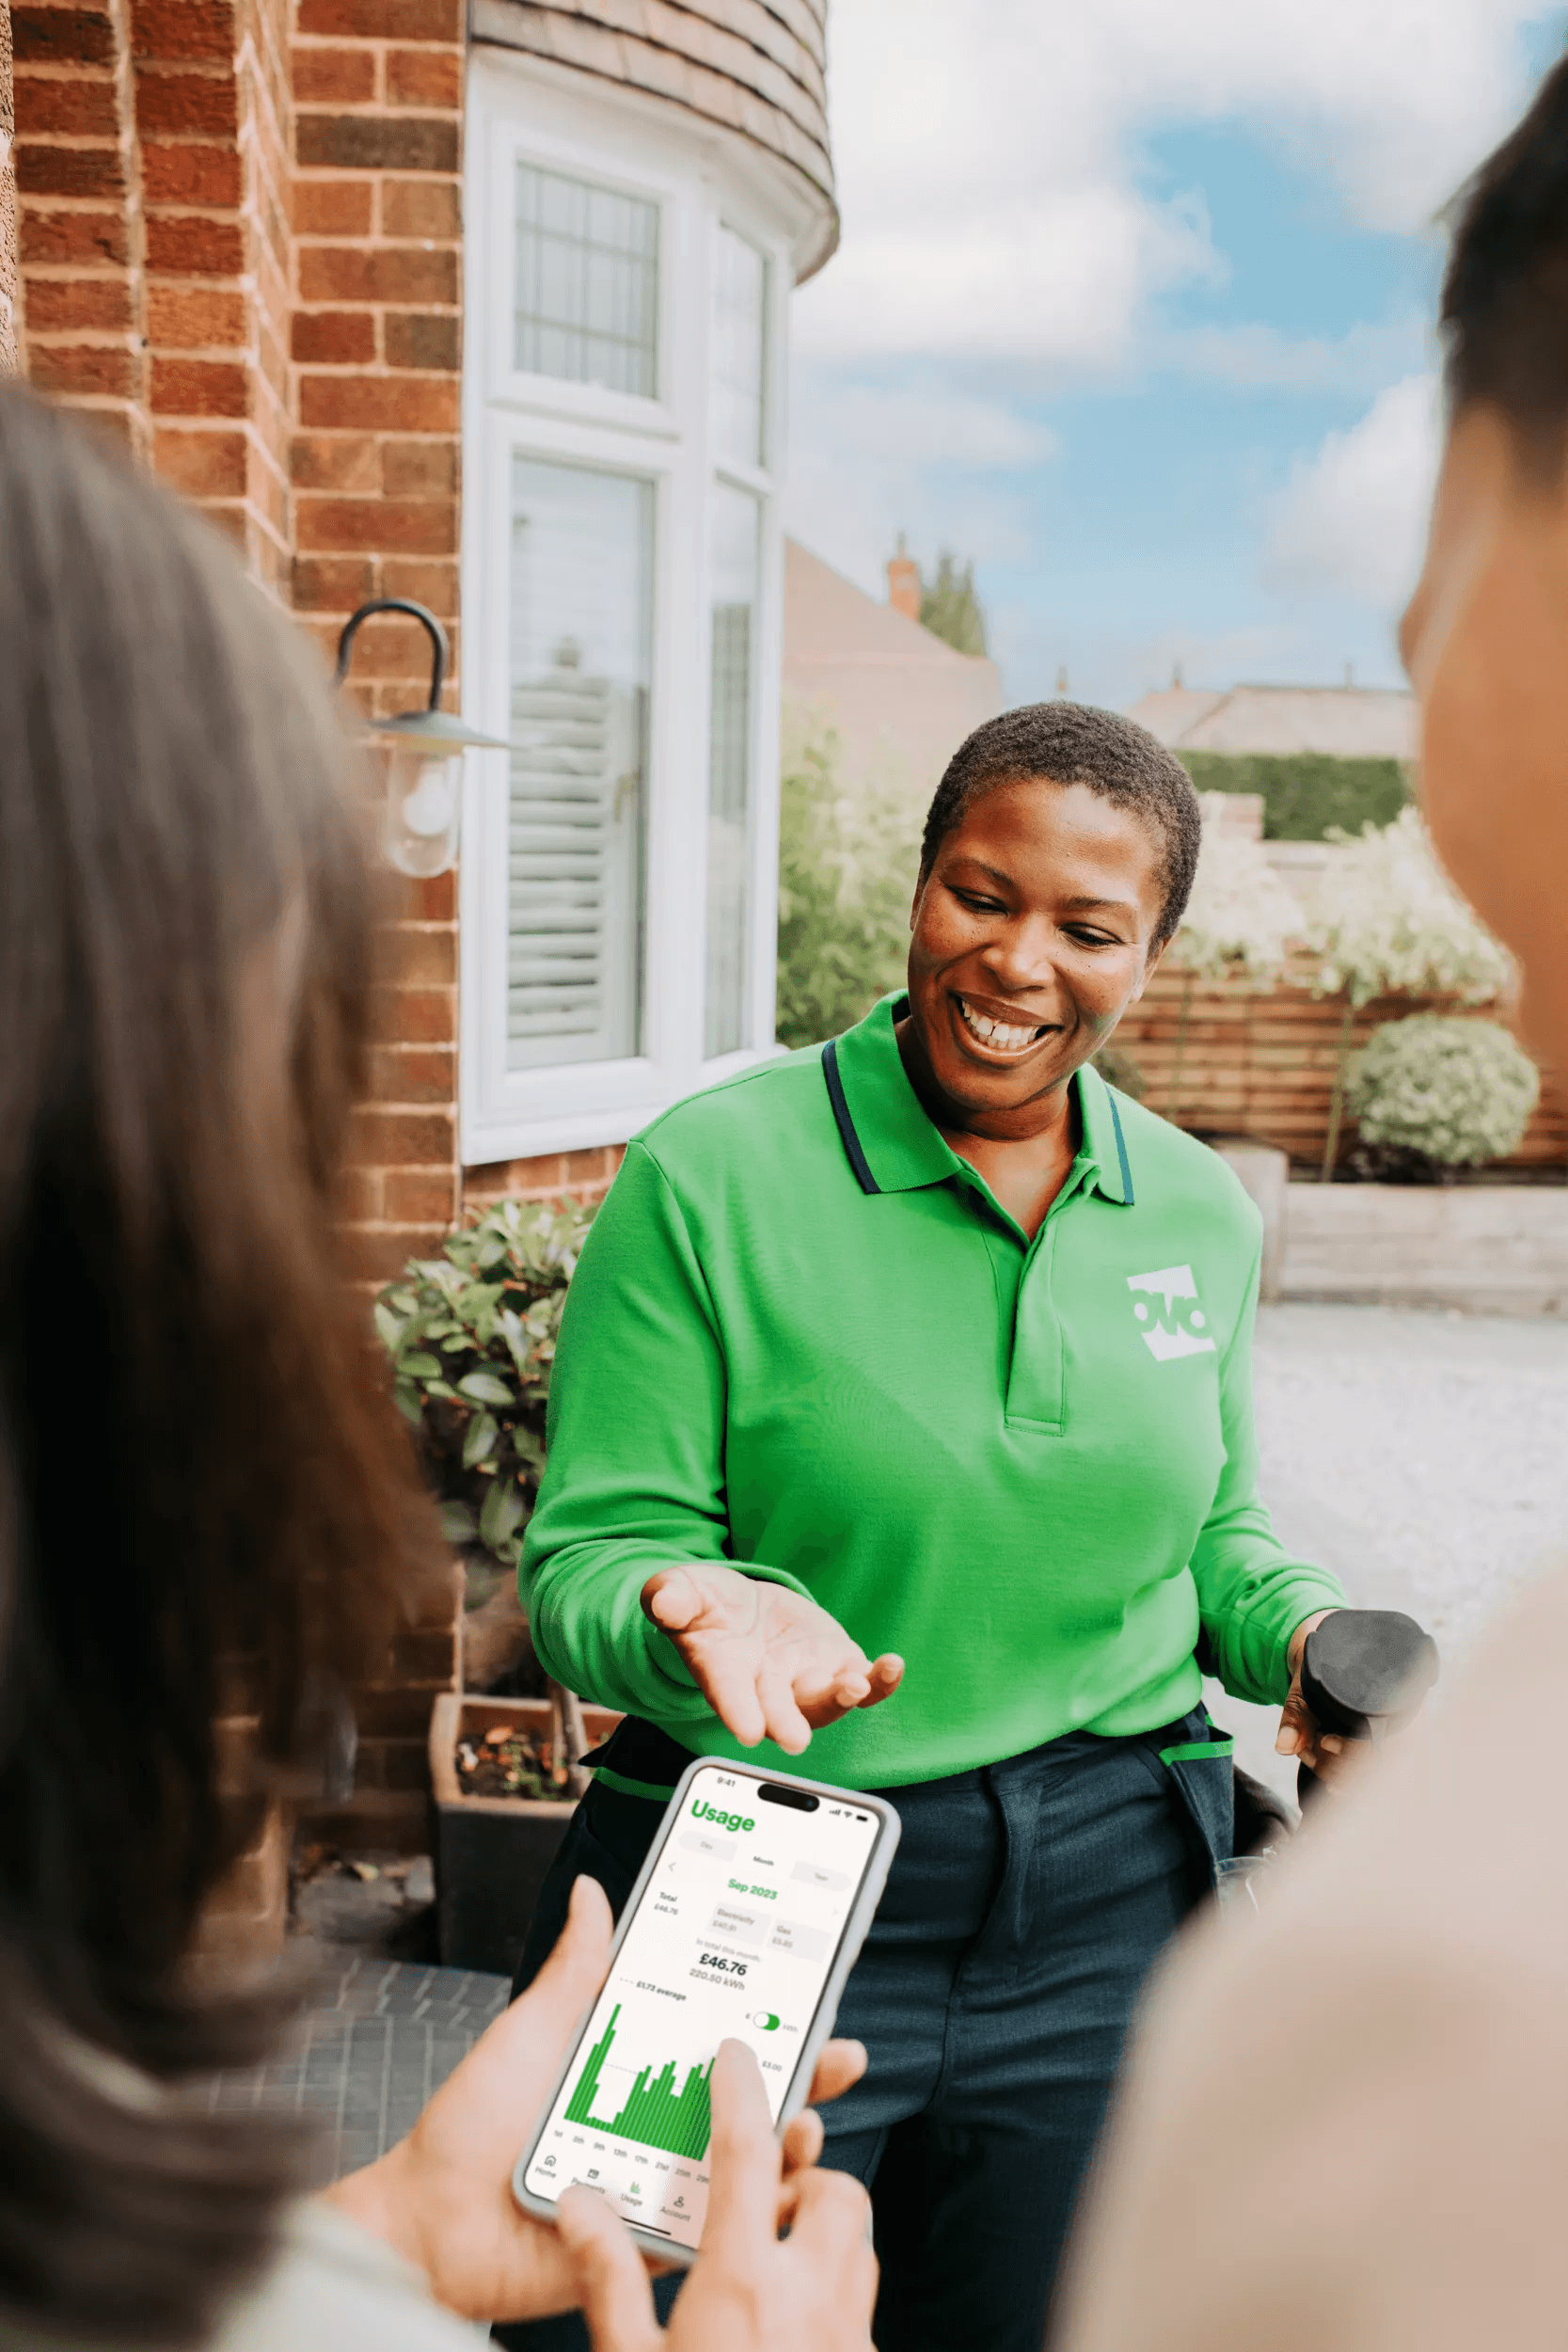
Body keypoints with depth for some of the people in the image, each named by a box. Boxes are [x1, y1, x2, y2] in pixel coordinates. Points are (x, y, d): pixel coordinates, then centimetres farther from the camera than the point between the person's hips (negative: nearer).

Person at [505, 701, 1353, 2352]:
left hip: (1108, 1913, 4)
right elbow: (586, 1560, -11)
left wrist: (1298, 1631, -5)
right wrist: (704, 1609, -31)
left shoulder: (1199, 1210, 3)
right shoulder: (711, 1178, -12)